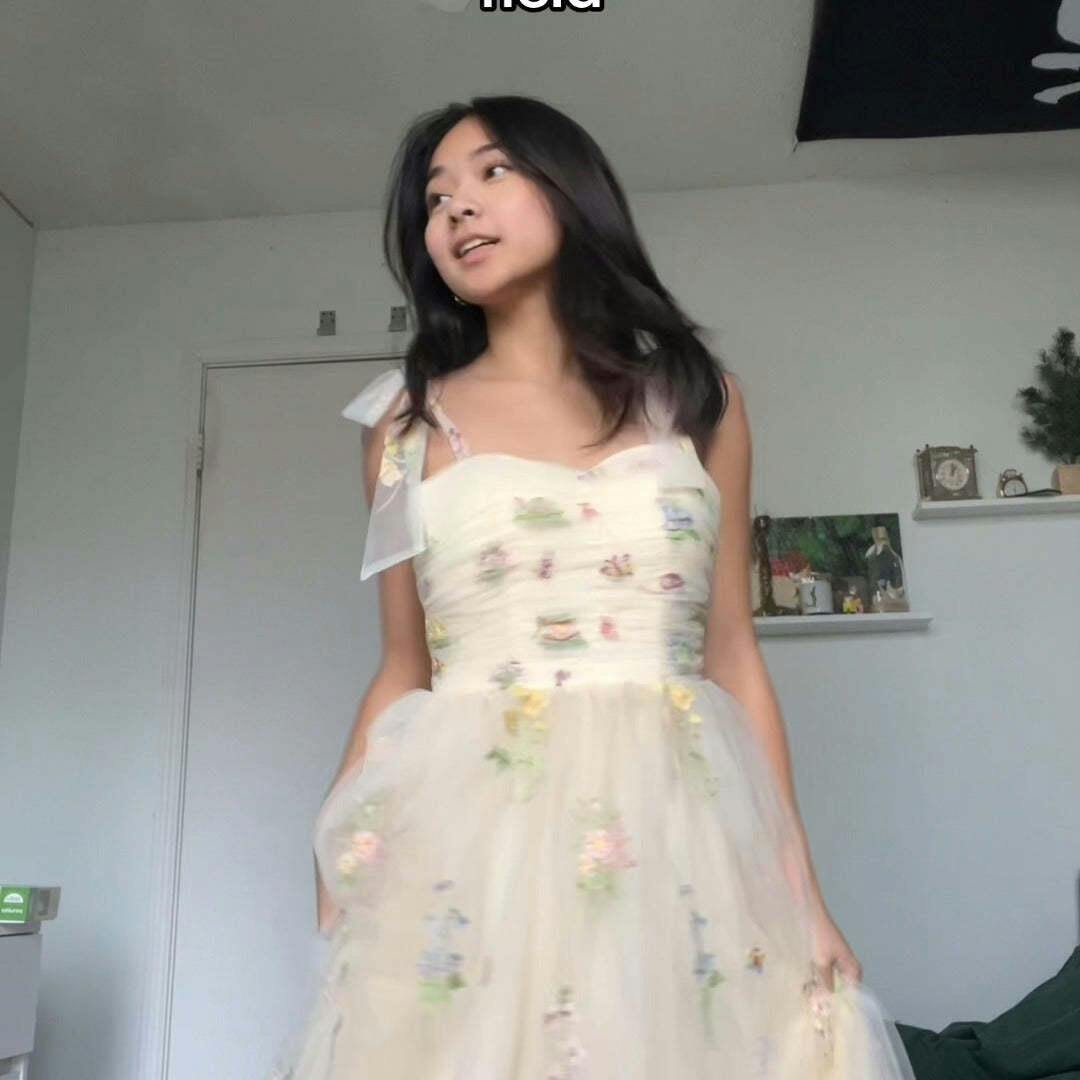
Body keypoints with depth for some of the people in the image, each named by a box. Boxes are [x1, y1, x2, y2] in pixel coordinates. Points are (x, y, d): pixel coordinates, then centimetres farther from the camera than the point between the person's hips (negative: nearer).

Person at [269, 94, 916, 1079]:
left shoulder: (695, 396, 7)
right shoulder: (410, 421, 8)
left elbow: (731, 653, 7)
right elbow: (403, 674, 9)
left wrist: (800, 889, 2)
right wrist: (343, 886, 2)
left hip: (679, 833, 1)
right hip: (469, 835, 0)